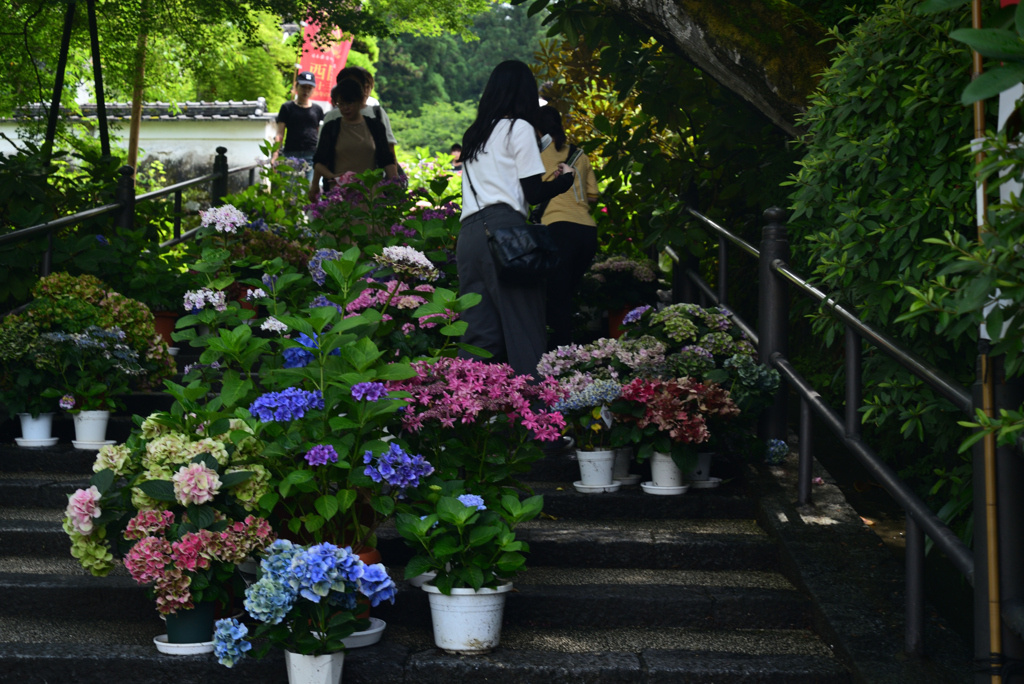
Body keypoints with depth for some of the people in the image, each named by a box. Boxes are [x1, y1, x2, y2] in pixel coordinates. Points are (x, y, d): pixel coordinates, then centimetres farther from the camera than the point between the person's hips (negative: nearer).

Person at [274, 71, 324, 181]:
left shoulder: (317, 110, 15)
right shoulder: (287, 108, 10)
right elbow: (280, 134, 5)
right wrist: (275, 156, -8)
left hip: (312, 155, 1)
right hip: (291, 154, -1)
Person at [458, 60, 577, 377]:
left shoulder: (474, 134, 24)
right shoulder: (519, 128, 4)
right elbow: (533, 192, -2)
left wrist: (549, 180, 27)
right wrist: (565, 178, 15)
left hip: (468, 234, 7)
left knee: (479, 332, 3)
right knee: (524, 328, -6)